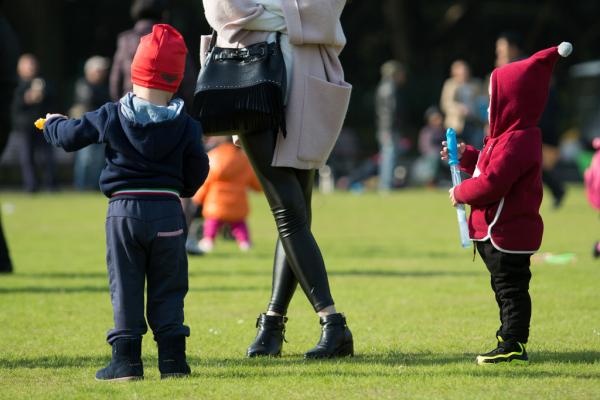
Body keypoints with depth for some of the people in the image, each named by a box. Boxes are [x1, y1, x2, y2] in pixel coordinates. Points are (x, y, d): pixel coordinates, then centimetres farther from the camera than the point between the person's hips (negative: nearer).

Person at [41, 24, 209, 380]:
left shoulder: (111, 117, -1)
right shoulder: (185, 125, -2)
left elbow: (70, 136, 7)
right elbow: (197, 171, 4)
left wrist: (52, 124, 29)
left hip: (123, 210, 0)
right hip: (168, 211, 0)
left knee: (125, 287, 5)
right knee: (168, 289, 8)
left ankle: (126, 359, 1)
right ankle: (173, 359, 5)